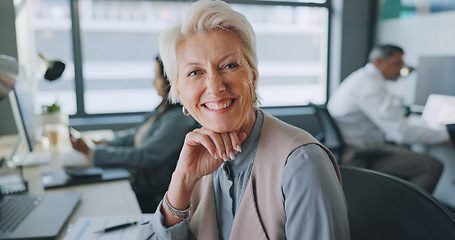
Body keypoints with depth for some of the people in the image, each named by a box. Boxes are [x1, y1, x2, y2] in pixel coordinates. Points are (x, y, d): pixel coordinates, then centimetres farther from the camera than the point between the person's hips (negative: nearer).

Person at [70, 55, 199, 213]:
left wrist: (92, 152, -17)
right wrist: (106, 143, 1)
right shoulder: (164, 109, 7)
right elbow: (137, 134, 18)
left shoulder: (178, 119, -23)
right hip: (137, 185, 8)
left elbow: (145, 156, -25)